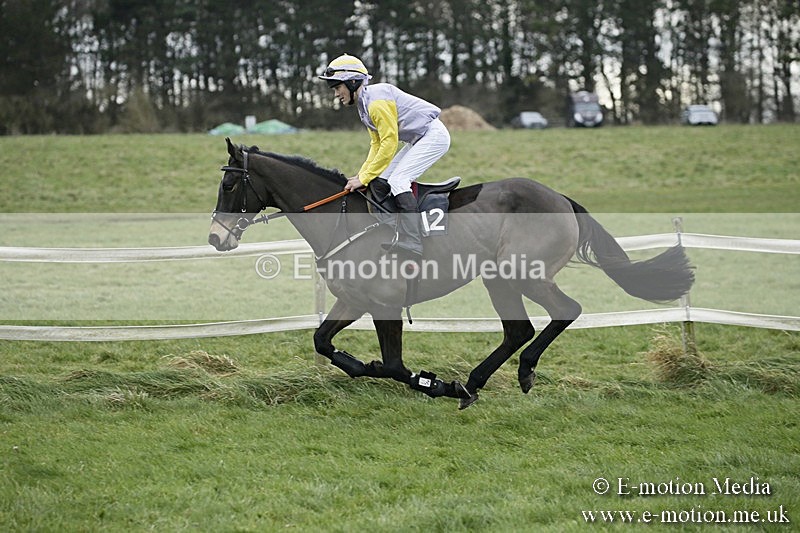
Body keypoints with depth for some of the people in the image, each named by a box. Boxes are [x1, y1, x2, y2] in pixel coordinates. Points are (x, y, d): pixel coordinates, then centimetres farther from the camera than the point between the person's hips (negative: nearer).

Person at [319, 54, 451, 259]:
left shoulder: (376, 101, -22)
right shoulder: (364, 105, 10)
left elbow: (389, 144, -24)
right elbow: (376, 144, 13)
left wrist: (365, 178, -20)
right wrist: (362, 175, 1)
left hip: (435, 135, -11)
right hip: (418, 140, 11)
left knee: (397, 180, -20)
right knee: (383, 180, 7)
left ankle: (412, 242, -28)